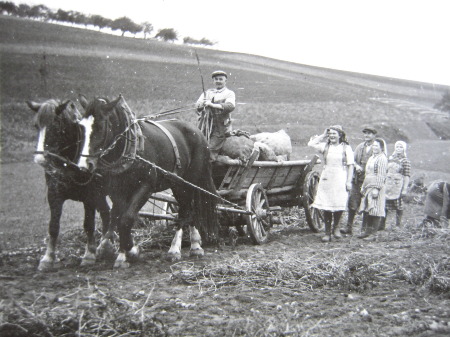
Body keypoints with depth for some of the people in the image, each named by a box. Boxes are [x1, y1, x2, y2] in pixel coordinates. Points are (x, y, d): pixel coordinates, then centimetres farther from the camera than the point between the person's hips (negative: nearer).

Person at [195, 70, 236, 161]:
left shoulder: (229, 93, 6)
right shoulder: (208, 92, 21)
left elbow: (230, 106, -14)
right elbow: (197, 105, 11)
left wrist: (212, 105, -23)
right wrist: (202, 104, -14)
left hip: (220, 127, -4)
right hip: (205, 125, 4)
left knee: (211, 151, -11)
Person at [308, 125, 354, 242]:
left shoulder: (346, 148, 3)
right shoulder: (325, 146, 9)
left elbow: (350, 166, 2)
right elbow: (310, 144, 0)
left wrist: (349, 181, -5)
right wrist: (323, 135, 4)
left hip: (340, 180, -2)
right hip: (326, 179, 2)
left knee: (339, 206, -3)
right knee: (326, 206, 1)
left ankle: (336, 228, 21)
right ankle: (327, 232, 10)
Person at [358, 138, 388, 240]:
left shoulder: (382, 158, -9)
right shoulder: (372, 157, 18)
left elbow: (381, 175, -15)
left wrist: (376, 188, -20)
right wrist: (363, 186, 21)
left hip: (376, 187, -9)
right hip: (367, 187, 9)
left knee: (375, 211, -4)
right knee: (366, 210, 9)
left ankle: (373, 233, 0)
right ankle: (365, 231, 16)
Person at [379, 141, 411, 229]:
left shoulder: (405, 161, -3)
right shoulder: (390, 158, 14)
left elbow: (407, 176, -6)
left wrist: (404, 189, -12)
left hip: (398, 187, -5)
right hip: (387, 186, 5)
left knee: (398, 206, 1)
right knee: (384, 205, 3)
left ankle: (398, 225, 10)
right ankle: (382, 225, 11)